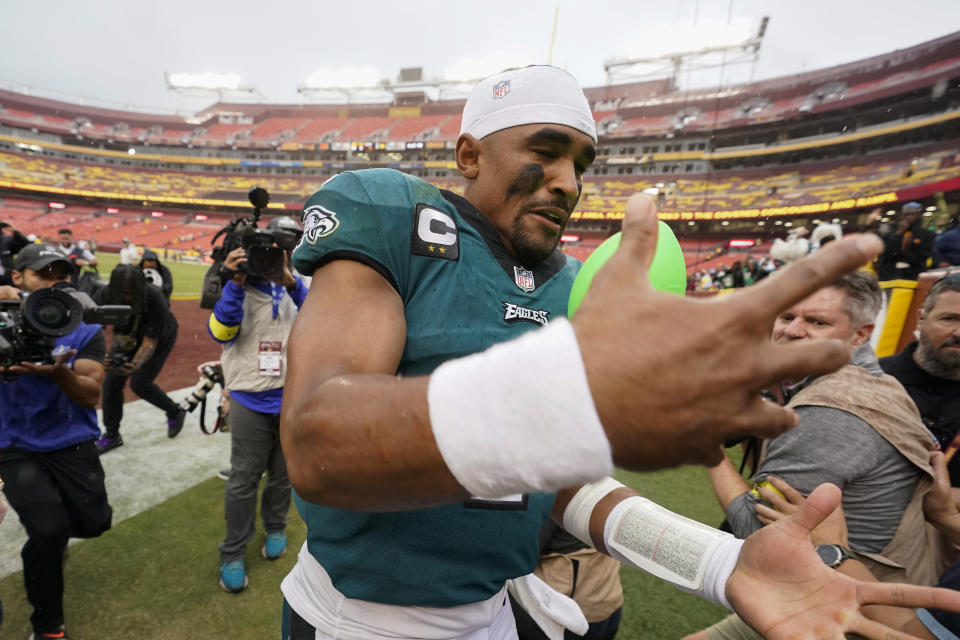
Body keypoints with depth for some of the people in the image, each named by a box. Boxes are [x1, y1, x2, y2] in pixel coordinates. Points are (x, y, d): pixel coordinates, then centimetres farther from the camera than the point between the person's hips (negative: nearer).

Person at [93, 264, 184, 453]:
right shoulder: (103, 296, -28)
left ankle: (175, 412, 16)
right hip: (126, 336, 4)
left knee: (139, 383, -11)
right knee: (111, 382, -3)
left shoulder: (155, 299, -37)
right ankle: (111, 435, 17)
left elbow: (149, 342, -33)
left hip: (160, 336, -4)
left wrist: (136, 363, -52)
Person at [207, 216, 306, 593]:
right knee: (243, 478, 6)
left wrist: (291, 282, -31)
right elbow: (221, 332, -11)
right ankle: (232, 554, 23)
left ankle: (275, 529, 39)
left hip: (292, 398, 1)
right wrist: (235, 283, -23)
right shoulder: (242, 283, -2)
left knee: (283, 473, 16)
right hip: (250, 399, -1)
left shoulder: (301, 285, 1)